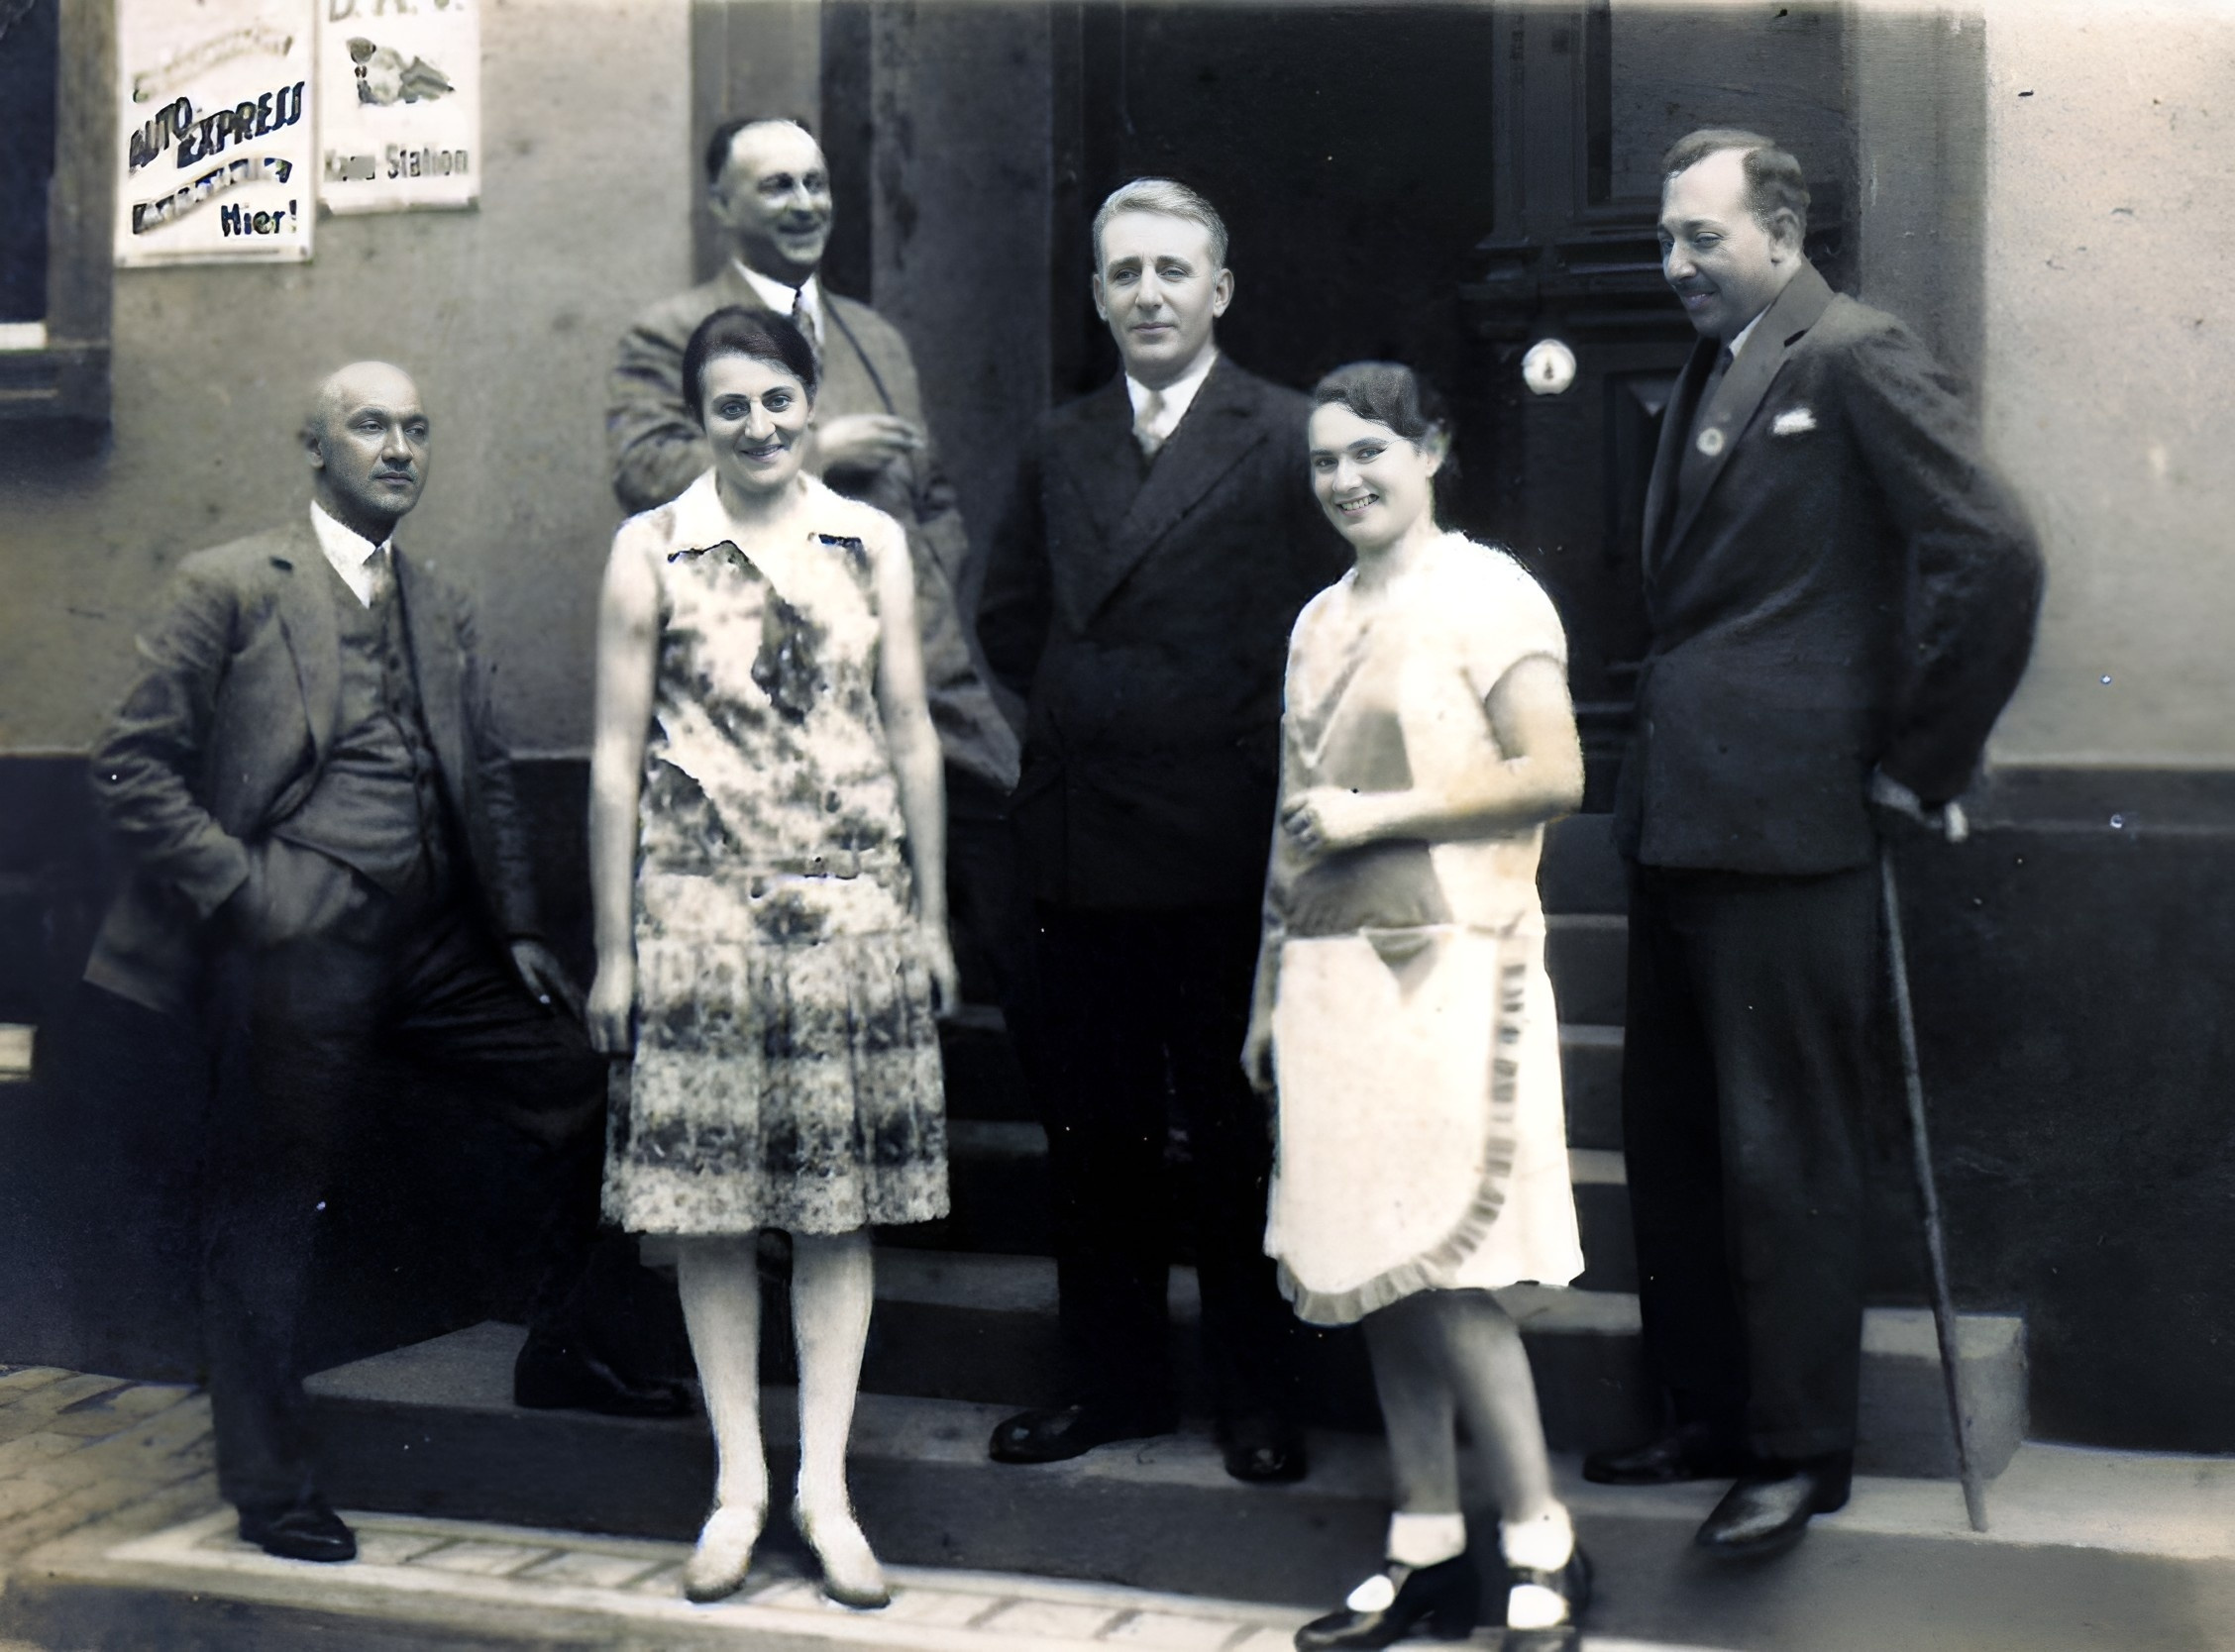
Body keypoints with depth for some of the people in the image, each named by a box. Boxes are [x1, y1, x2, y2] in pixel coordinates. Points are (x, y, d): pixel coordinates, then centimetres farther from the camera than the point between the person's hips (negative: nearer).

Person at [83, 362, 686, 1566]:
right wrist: (246, 885, -12)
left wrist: (519, 930, 9)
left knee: (585, 1085, 0)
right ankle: (270, 1489, 18)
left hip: (433, 937, 6)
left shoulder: (439, 598, 15)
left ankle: (557, 1355, 18)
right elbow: (131, 768, -5)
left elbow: (486, 775, 17)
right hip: (296, 945, -5)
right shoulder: (229, 587, -3)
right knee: (266, 1213, 3)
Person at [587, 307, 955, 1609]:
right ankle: (739, 1481, 16)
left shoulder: (873, 542, 7)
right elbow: (616, 756, 1)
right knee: (708, 1206, 2)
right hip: (702, 910, -1)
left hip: (854, 909, 1)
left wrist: (933, 917, 7)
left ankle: (826, 1487, 13)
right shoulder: (652, 551, 1)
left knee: (841, 1206, 4)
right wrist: (614, 948, -1)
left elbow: (912, 737, 9)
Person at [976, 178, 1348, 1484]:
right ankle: (1118, 1379, 25)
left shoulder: (1287, 439, -3)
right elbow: (1010, 619, 18)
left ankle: (1258, 1395, 18)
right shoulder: (1059, 449, 14)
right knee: (1092, 1126, 11)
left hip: (1224, 837, -5)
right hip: (1083, 836, 5)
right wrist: (1078, 713, 6)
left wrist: (1244, 750, -8)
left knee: (1239, 1127, 5)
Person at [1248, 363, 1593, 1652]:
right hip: (1332, 970, 7)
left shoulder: (1485, 593, -4)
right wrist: (1270, 991, 18)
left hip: (1446, 966, -7)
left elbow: (1554, 775, -14)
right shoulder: (1320, 622, 17)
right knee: (1370, 1268, 7)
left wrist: (1377, 814, -12)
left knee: (1443, 1270, -9)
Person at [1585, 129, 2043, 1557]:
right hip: (1679, 815, 9)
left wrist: (1922, 764, -12)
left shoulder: (1858, 358, -9)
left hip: (1786, 824, -9)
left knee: (1785, 1154, -1)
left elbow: (1996, 553, -18)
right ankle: (1709, 1414, 27)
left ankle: (1801, 1453, 11)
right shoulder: (1710, 375, 17)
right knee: (1673, 1136, 15)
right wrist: (1658, 766, 13)